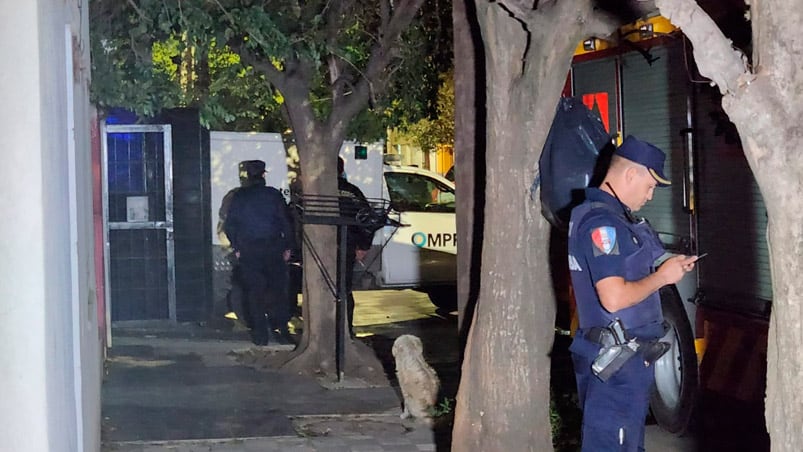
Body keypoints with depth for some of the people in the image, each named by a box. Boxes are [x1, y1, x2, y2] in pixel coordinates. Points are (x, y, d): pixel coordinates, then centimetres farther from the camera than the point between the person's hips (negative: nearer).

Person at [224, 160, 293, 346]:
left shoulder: (239, 197, 0)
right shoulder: (274, 195, -1)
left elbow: (229, 226, 0)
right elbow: (285, 223, -2)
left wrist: (236, 247, 9)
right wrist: (287, 247, 7)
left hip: (248, 251, 0)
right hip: (273, 249, 0)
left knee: (254, 291, 5)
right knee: (277, 290, 8)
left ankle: (261, 334, 5)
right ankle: (282, 331, 7)